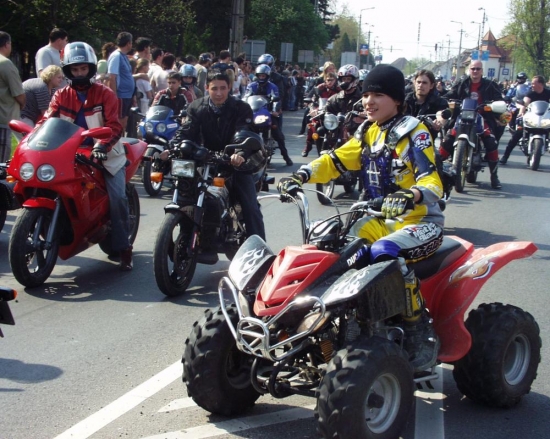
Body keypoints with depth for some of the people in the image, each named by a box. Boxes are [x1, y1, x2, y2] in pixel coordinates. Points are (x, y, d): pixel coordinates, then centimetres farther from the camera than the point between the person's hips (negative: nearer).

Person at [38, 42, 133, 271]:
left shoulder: (105, 94, -3)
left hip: (103, 153, -3)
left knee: (117, 198, -16)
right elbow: (47, 120, -3)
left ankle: (124, 249, -8)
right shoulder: (61, 95, 8)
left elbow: (114, 126, -14)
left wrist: (102, 145, -33)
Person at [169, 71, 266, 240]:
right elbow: (185, 132, -14)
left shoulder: (242, 108, -9)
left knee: (251, 208, -10)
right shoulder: (196, 107, -1)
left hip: (235, 162, -2)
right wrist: (172, 148, -37)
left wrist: (240, 153, -49)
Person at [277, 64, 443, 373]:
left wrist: (412, 196, -43)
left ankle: (421, 333, -23)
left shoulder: (414, 133, -11)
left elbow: (433, 182, -21)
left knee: (384, 252, -36)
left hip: (422, 221, -8)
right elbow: (335, 162, 7)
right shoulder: (368, 132, 11)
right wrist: (301, 176, -10)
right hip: (381, 220, 8)